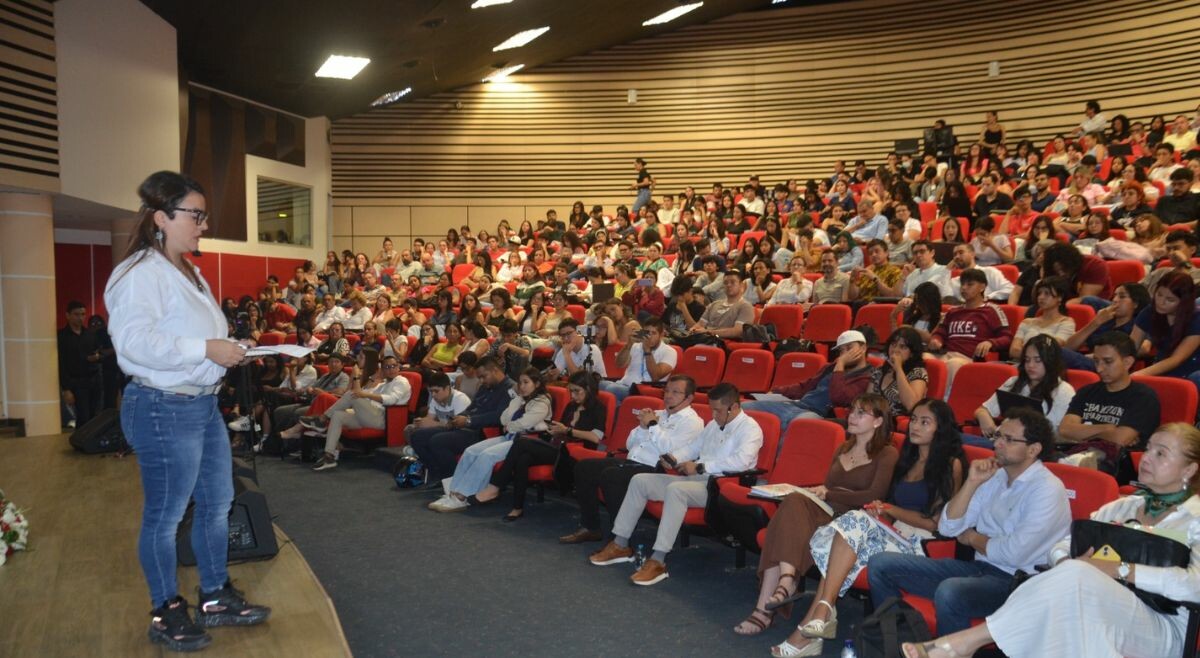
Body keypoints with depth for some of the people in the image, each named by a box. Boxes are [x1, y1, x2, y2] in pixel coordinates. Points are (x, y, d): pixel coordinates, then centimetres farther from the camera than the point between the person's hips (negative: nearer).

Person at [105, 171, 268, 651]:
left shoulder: (187, 271, 14)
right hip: (165, 411, -10)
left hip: (204, 404, 10)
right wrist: (207, 349, -26)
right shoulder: (140, 273, -17)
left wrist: (230, 349, 7)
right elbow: (134, 340, -29)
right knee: (165, 515, 5)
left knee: (217, 502, 17)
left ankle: (216, 598, 33)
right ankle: (166, 613, 22)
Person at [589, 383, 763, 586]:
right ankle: (620, 545, 3)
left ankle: (658, 561, -34)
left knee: (675, 489, -37)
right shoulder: (714, 425, 19)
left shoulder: (749, 428, -8)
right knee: (640, 480, -1)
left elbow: (741, 461, -24)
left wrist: (700, 467, -20)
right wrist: (674, 457, 5)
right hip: (695, 478, 9)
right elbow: (693, 447, 27)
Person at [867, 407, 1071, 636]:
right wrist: (972, 482, -6)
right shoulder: (994, 476, 9)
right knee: (880, 564, -2)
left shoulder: (1047, 489, -12)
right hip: (979, 567, 8)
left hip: (1017, 581, -7)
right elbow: (947, 527, 5)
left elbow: (1014, 554, -20)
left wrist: (972, 538, -1)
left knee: (949, 592, -39)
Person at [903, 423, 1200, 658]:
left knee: (1076, 576, -34)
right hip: (1097, 614, 4)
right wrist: (1068, 565, -12)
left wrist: (1117, 569, -19)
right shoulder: (1123, 506, 18)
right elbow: (1061, 547, 12)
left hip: (1163, 628, -4)